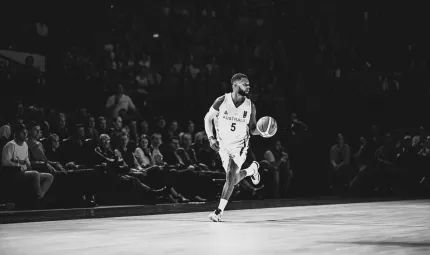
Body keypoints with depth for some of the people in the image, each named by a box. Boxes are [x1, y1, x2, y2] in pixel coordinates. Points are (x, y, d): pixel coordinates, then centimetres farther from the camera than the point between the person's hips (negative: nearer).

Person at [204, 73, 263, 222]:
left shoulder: (250, 106, -8)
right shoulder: (221, 101, -12)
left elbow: (252, 128, 3)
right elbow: (208, 118, 1)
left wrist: (260, 131, -20)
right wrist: (211, 138, -12)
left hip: (239, 144, -1)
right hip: (223, 144, 1)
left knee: (231, 176, -19)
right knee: (233, 179, 6)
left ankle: (219, 211, -12)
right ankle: (252, 169, 40)